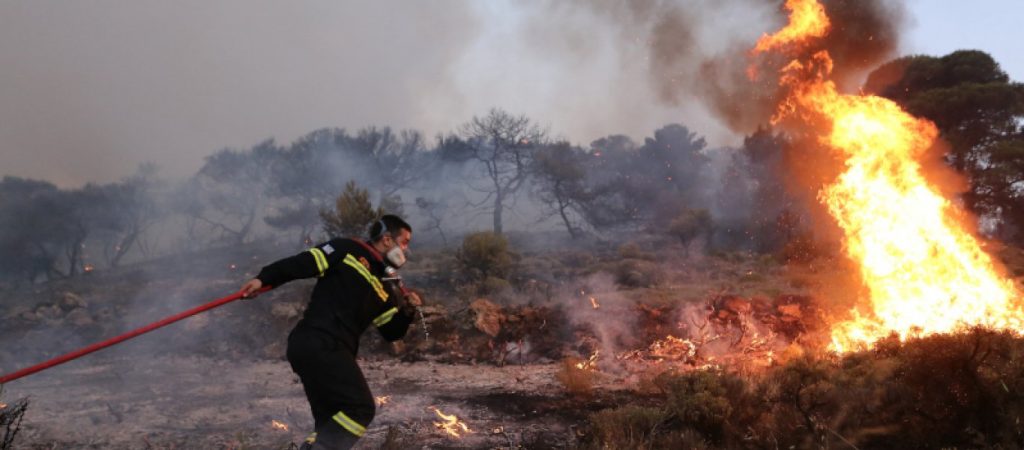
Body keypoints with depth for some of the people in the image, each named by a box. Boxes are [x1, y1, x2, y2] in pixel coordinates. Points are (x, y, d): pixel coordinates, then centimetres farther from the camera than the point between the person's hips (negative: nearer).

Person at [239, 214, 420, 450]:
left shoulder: (386, 287, 21)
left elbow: (392, 332, 20)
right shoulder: (349, 251, 1)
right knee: (361, 408, -13)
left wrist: (408, 311, 2)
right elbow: (303, 263, -5)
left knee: (331, 420, 12)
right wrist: (263, 279, -12)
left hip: (330, 350, 9)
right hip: (318, 345, -9)